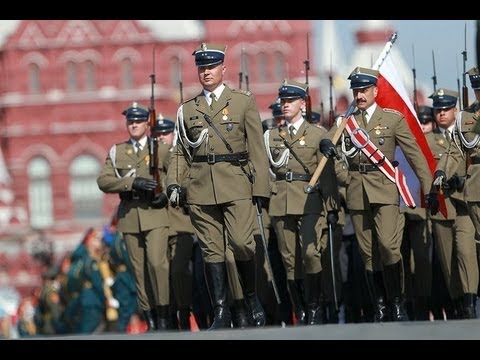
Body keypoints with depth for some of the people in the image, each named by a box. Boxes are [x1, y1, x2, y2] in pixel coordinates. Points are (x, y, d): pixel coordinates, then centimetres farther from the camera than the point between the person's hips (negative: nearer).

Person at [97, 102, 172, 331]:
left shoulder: (162, 150, 7)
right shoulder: (116, 152, 12)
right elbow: (103, 181, -1)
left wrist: (167, 194, -7)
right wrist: (132, 182, -15)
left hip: (155, 214, -3)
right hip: (130, 217, 3)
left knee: (157, 263, -17)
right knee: (139, 269, 1)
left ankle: (163, 316, -10)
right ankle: (150, 319, 3)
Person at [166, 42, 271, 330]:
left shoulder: (244, 102, 7)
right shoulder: (187, 109, 14)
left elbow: (256, 148, 4)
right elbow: (181, 152, 17)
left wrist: (260, 187, -3)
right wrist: (174, 182, 2)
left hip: (236, 184, -3)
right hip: (200, 188, 3)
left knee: (242, 242, -14)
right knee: (212, 250, 0)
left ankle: (252, 297, 8)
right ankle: (221, 313, 3)